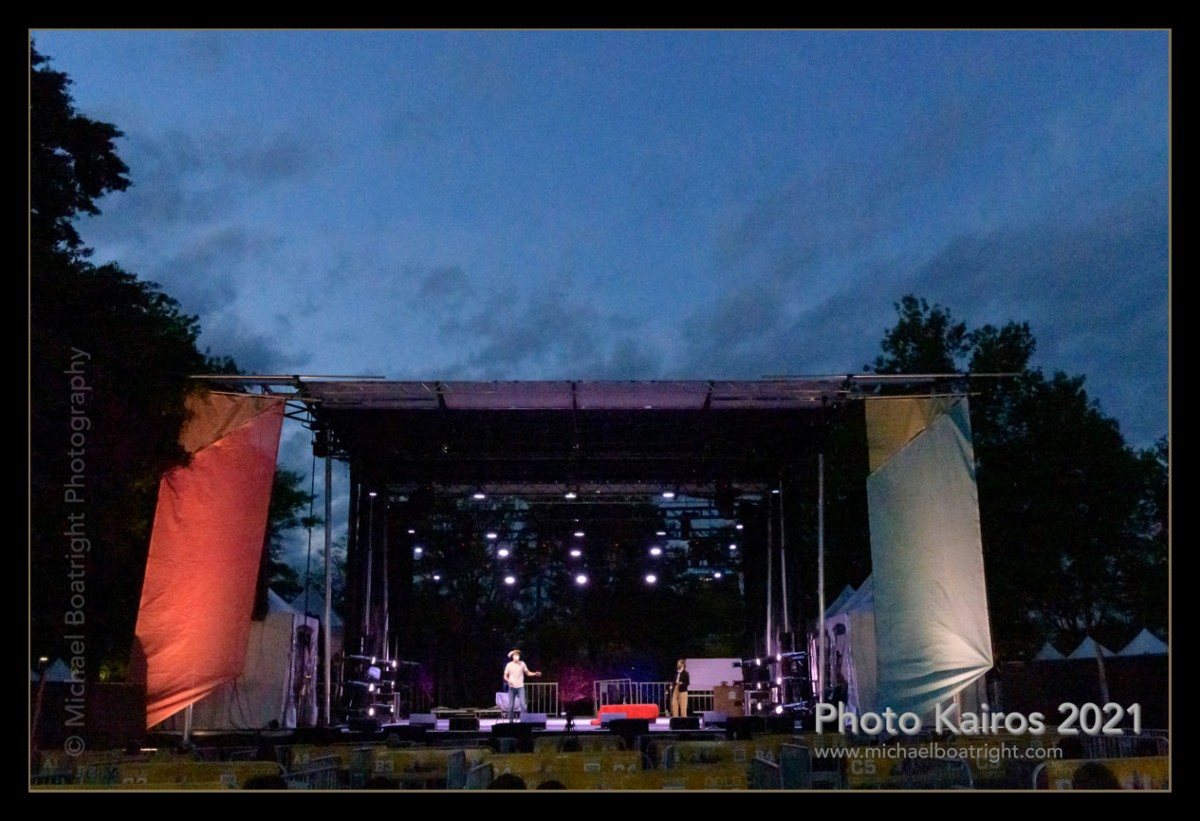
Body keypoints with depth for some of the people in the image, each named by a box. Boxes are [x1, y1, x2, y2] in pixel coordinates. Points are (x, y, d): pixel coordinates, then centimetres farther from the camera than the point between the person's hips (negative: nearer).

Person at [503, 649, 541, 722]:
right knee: (511, 705, 3)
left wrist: (535, 674, -7)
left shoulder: (522, 664, 2)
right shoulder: (509, 665, 0)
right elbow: (505, 676, 4)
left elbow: (527, 673, 9)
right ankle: (511, 720, 13)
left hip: (520, 687, 0)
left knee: (523, 704, -10)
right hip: (512, 687, 0)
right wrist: (508, 680, -17)